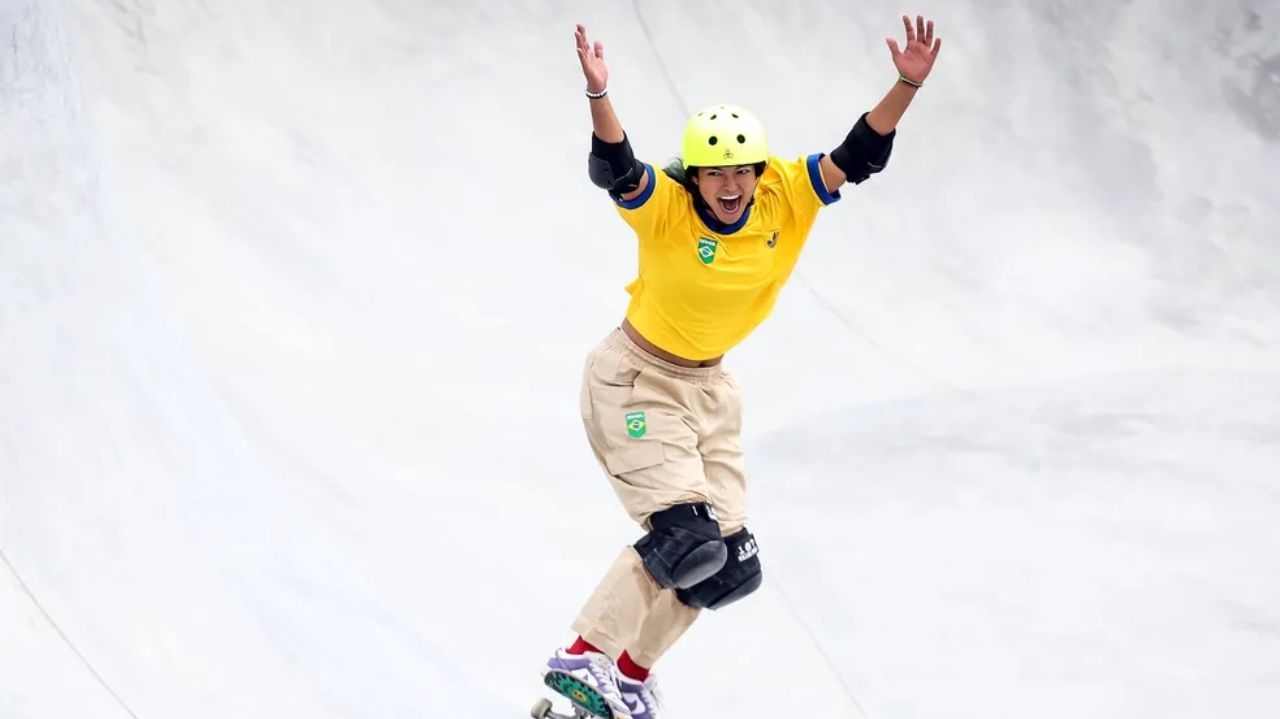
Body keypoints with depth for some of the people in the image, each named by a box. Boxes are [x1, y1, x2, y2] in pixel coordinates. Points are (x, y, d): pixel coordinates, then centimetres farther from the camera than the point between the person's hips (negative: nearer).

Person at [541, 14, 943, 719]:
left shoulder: (784, 197, -12)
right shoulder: (665, 208, -24)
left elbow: (858, 157, -14)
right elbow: (614, 170, -41)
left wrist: (907, 85, -28)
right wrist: (599, 96, -59)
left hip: (709, 388, 7)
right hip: (634, 381, -6)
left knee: (726, 564, 8)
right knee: (685, 535, -20)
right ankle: (582, 657, -8)